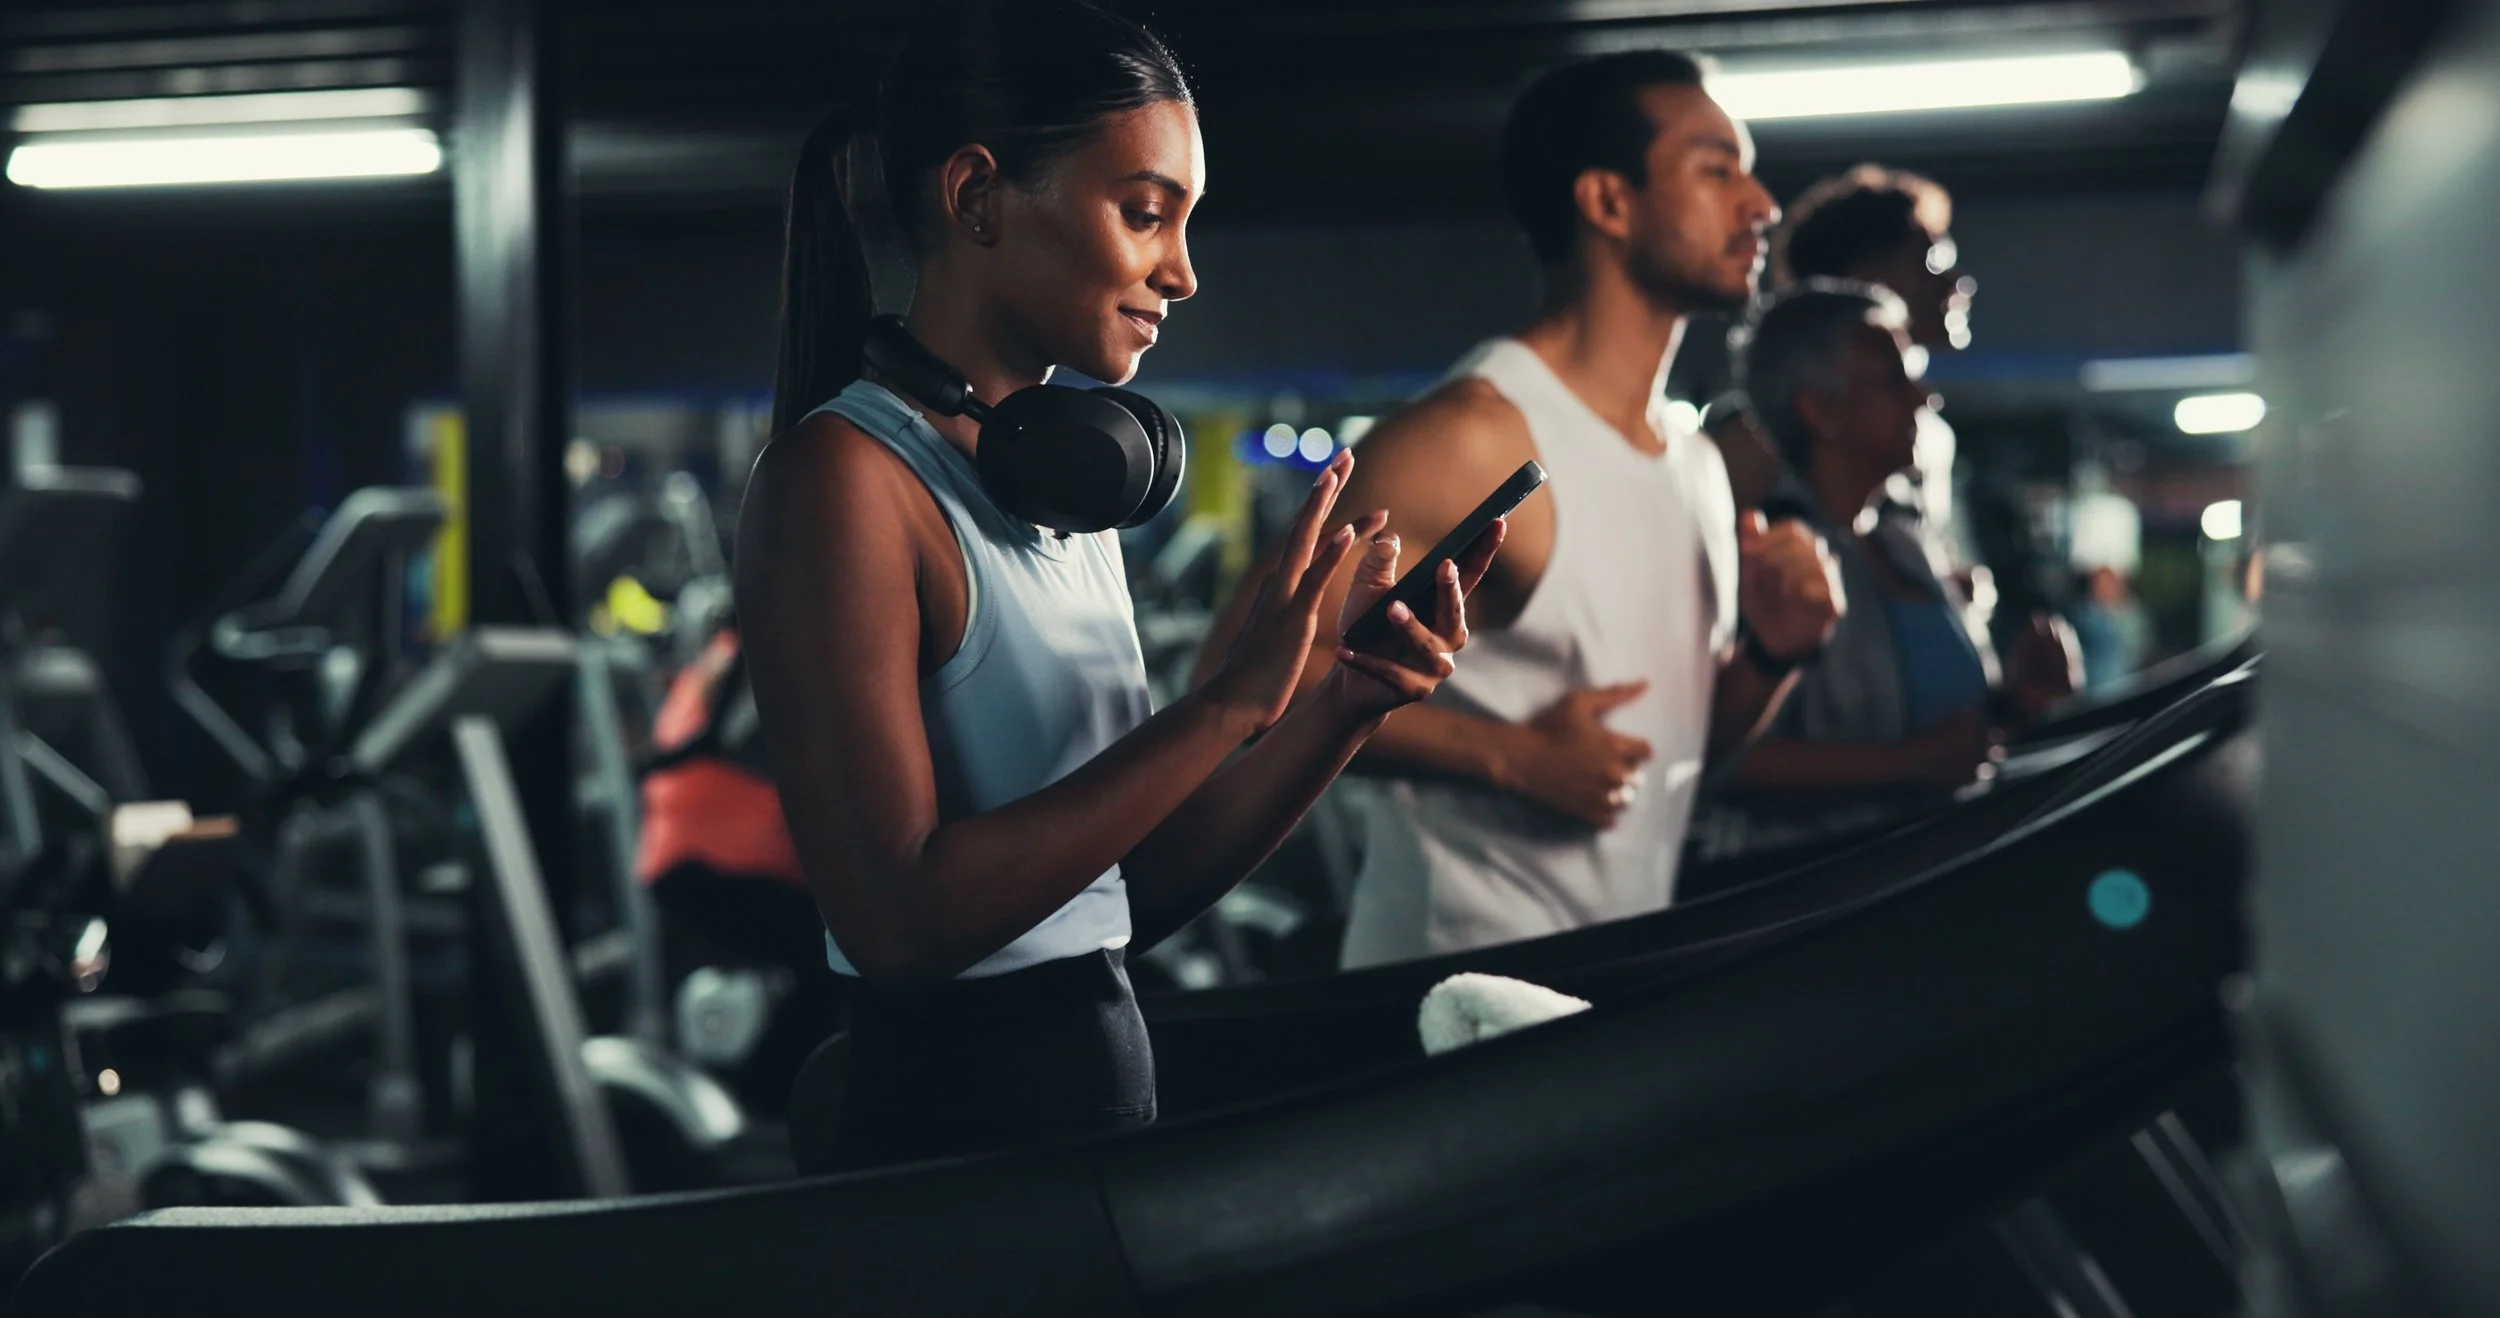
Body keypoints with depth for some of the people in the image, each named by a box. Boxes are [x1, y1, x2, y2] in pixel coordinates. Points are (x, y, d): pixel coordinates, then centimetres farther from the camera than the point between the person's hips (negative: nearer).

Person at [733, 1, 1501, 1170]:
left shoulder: (1068, 486, 9)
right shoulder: (846, 474, -15)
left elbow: (1139, 889, 8)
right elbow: (898, 920, -24)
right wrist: (1229, 703, -24)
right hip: (946, 1128, -8)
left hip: (1102, 1077, 8)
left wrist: (1344, 708, -6)